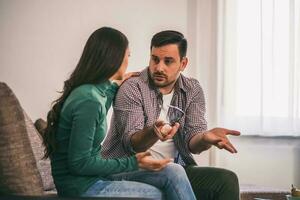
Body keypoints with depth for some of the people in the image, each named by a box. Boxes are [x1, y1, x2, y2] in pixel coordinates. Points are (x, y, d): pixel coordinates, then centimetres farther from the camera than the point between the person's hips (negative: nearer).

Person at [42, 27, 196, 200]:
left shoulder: (94, 91, 7)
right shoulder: (88, 101, -22)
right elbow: (79, 163, -21)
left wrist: (114, 86, 34)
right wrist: (132, 163, -17)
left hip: (94, 178, 8)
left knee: (174, 172, -1)